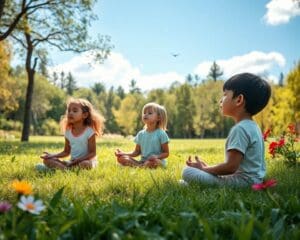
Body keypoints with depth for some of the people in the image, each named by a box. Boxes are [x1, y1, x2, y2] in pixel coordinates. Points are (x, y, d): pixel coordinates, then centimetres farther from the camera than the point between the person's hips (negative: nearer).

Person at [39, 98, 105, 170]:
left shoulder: (89, 132, -10)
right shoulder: (68, 132, 7)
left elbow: (92, 153, -12)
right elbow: (66, 152, 13)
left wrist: (79, 159, -25)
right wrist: (52, 155, -2)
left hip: (86, 160, -6)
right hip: (72, 162, 6)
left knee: (85, 164, -41)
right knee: (47, 160, -8)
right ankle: (66, 169, -32)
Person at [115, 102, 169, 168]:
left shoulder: (161, 134, -4)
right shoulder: (141, 134, 10)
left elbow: (166, 153, -2)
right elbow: (136, 152, 14)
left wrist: (157, 157, -22)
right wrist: (124, 153, -2)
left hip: (158, 161, -5)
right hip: (143, 161, 5)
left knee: (154, 162, -41)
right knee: (121, 158, -13)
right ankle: (141, 166, -30)